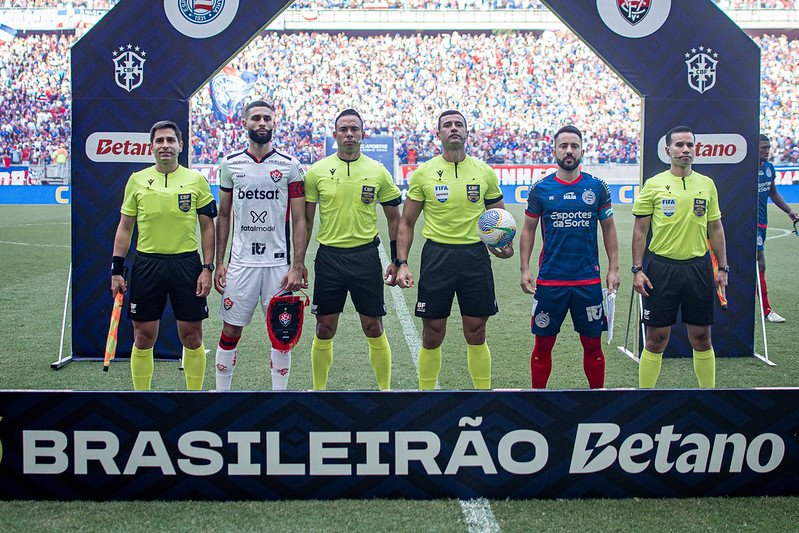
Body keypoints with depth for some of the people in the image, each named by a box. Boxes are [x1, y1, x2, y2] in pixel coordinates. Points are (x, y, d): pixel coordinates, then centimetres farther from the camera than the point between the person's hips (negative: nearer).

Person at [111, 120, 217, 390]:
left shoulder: (196, 180, 3)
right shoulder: (137, 180, 5)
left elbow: (207, 227, 4)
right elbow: (125, 227, 9)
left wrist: (208, 268, -4)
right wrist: (116, 270, 3)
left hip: (187, 263, -1)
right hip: (147, 263, 1)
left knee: (192, 335, 3)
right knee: (143, 336, 5)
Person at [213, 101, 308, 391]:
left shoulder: (289, 166, 2)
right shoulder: (230, 164, 7)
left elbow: (299, 220, 1)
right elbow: (223, 216, 12)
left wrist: (298, 267, -7)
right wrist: (218, 263, 5)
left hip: (278, 263, -1)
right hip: (240, 262, 1)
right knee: (231, 331, 5)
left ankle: (279, 392, 16)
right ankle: (221, 389, 19)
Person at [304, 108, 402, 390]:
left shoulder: (378, 172, 2)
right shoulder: (317, 171, 1)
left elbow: (394, 219, 9)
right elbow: (306, 221, 7)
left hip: (366, 256, 0)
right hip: (328, 256, 0)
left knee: (374, 328, 2)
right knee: (324, 329, 5)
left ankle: (385, 389, 16)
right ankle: (319, 390, 19)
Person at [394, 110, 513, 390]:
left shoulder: (485, 172, 5)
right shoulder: (423, 173, 1)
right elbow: (407, 222, 6)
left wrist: (506, 246, -6)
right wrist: (402, 263, -3)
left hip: (475, 256, 1)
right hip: (437, 255, -1)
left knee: (476, 336, 6)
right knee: (432, 337, 3)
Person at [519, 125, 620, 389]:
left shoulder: (597, 187, 4)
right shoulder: (540, 189, 2)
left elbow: (609, 229, 10)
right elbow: (528, 230, 8)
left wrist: (613, 269, 4)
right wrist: (525, 269, -1)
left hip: (589, 280, 1)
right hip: (549, 280, 0)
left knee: (592, 343, 6)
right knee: (543, 344, 4)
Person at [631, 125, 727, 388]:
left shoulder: (707, 184, 8)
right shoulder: (653, 185, -1)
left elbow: (715, 228, 13)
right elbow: (640, 230, 1)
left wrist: (722, 268, 8)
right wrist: (637, 270, -5)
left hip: (698, 267, 3)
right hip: (662, 266, -2)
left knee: (701, 337, 8)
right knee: (657, 337, 0)